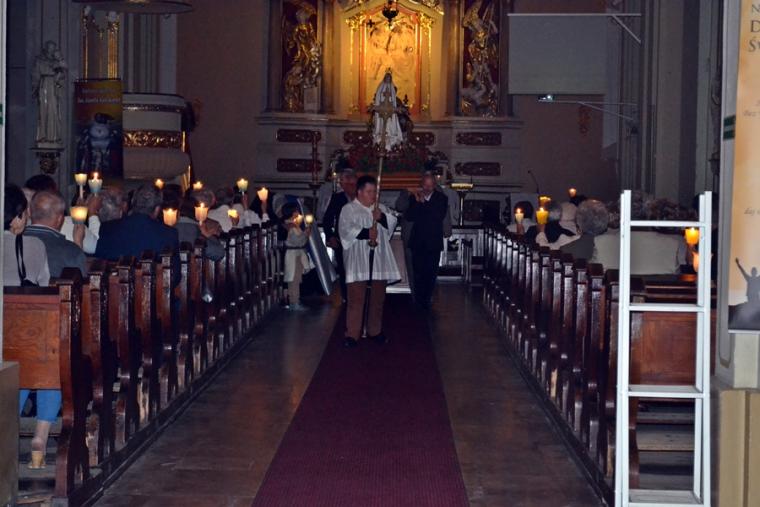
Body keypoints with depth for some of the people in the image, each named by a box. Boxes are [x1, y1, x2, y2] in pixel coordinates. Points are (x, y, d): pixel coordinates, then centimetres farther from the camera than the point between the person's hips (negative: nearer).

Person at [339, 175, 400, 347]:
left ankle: (375, 331, 21)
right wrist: (366, 233, -22)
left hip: (378, 260, 5)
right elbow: (345, 230, -12)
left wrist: (382, 217, -15)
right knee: (356, 297, -7)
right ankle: (352, 334, -3)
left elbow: (392, 223, 5)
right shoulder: (349, 209, 0)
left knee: (378, 297, 10)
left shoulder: (381, 208, 15)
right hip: (358, 260, -5)